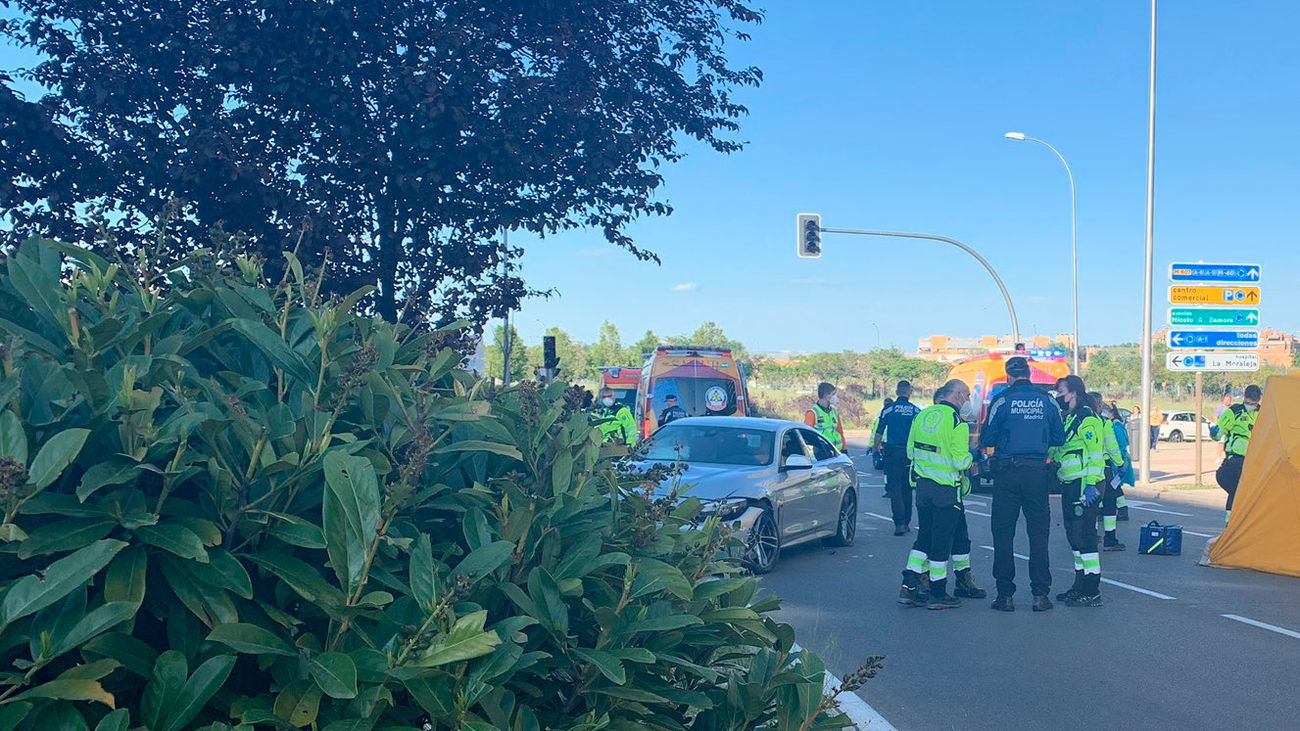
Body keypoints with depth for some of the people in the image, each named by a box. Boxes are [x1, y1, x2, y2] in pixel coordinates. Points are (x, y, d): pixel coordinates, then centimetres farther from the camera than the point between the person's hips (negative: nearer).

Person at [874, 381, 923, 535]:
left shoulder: (888, 410, -3)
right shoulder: (916, 411, 1)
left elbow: (879, 432, 0)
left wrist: (876, 447, 17)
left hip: (893, 452, -2)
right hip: (911, 453, 2)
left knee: (894, 488, -3)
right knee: (907, 488, 14)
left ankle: (899, 523, -16)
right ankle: (906, 522, 20)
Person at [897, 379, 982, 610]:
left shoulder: (922, 415, 7)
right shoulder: (957, 423, -14)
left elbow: (910, 451, 11)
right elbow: (960, 462, -18)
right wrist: (970, 457, 3)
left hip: (922, 485, 7)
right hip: (946, 489, -7)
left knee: (924, 535, 15)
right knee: (942, 539, 1)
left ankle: (909, 586, 8)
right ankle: (938, 594, 8)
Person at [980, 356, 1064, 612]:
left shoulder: (1001, 400, -6)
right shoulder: (1046, 400, 2)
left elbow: (986, 441, -5)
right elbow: (1059, 439, 7)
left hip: (1006, 472, -2)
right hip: (1036, 472, 2)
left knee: (1003, 533, 5)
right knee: (1038, 533, 8)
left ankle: (1005, 595, 4)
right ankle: (1040, 594, 6)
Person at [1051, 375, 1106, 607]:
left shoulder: (1087, 420, -13)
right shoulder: (1067, 419, 18)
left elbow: (1096, 454, -19)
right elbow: (1057, 449, 27)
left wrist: (1092, 484, -24)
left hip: (1085, 486, -10)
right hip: (1070, 486, 10)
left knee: (1084, 536, -9)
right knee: (1074, 535, 14)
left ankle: (1092, 592, -6)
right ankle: (1080, 586, 23)